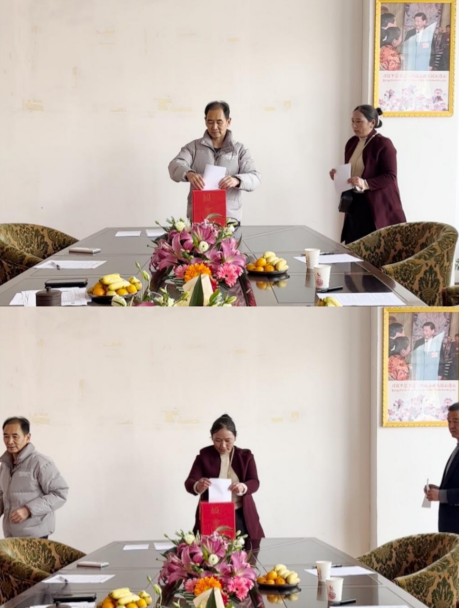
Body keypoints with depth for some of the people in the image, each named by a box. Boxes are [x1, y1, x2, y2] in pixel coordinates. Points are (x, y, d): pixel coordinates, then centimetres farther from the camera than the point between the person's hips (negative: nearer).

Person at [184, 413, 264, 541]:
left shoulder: (246, 456, 6)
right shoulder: (204, 455, 3)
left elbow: (254, 482, -2)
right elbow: (189, 483, -6)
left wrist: (243, 487, -26)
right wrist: (198, 487, -30)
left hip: (240, 517, 1)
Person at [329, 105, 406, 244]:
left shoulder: (383, 144, -10)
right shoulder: (352, 143, 13)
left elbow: (390, 177, -15)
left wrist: (365, 183, -27)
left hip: (377, 206, -7)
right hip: (355, 203, 7)